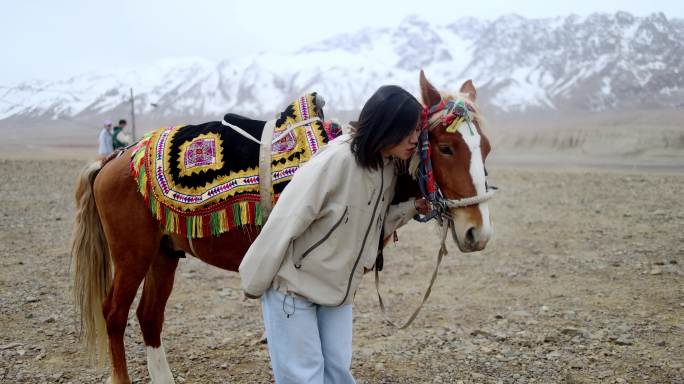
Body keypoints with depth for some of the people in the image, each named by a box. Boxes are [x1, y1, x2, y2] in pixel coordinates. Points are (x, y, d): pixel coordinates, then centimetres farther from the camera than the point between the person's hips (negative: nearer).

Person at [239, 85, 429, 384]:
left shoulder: (389, 169, -3)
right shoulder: (335, 161, -28)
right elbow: (284, 224, -23)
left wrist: (413, 207, -10)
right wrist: (254, 285, -15)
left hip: (339, 288, 7)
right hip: (293, 284, -7)